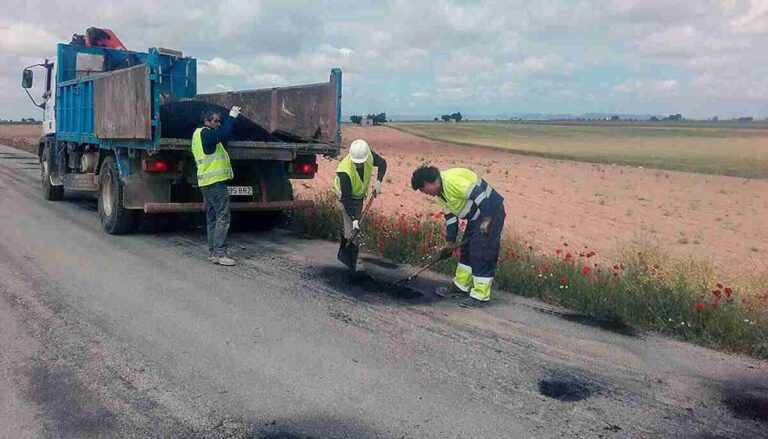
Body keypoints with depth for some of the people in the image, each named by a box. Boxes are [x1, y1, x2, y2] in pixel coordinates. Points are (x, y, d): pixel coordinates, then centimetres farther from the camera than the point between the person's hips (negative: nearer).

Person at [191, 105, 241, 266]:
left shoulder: (199, 134, 18)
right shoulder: (205, 134, -13)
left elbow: (222, 140, 19)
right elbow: (223, 134, -30)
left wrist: (231, 117, 10)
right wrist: (231, 117, -16)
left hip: (206, 183, 11)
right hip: (215, 182, -11)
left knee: (212, 218, 12)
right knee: (223, 217, -11)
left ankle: (212, 252, 16)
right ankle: (219, 253, -13)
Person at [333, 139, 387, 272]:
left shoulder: (369, 156, -25)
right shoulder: (344, 170, -39)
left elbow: (382, 163, -3)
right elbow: (346, 197, -35)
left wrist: (378, 181, -19)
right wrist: (353, 218, -37)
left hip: (360, 195, 6)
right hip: (346, 197, -6)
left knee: (354, 226, 16)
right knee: (352, 228, -12)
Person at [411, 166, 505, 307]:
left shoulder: (451, 180, -23)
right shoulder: (440, 193, 10)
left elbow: (479, 194, -28)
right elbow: (450, 216, 18)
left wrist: (487, 219, -27)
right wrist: (450, 242, 20)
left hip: (490, 211, -11)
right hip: (476, 216, 11)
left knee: (482, 253, -8)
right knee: (466, 249, 15)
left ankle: (480, 296, -1)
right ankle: (460, 287, 27)